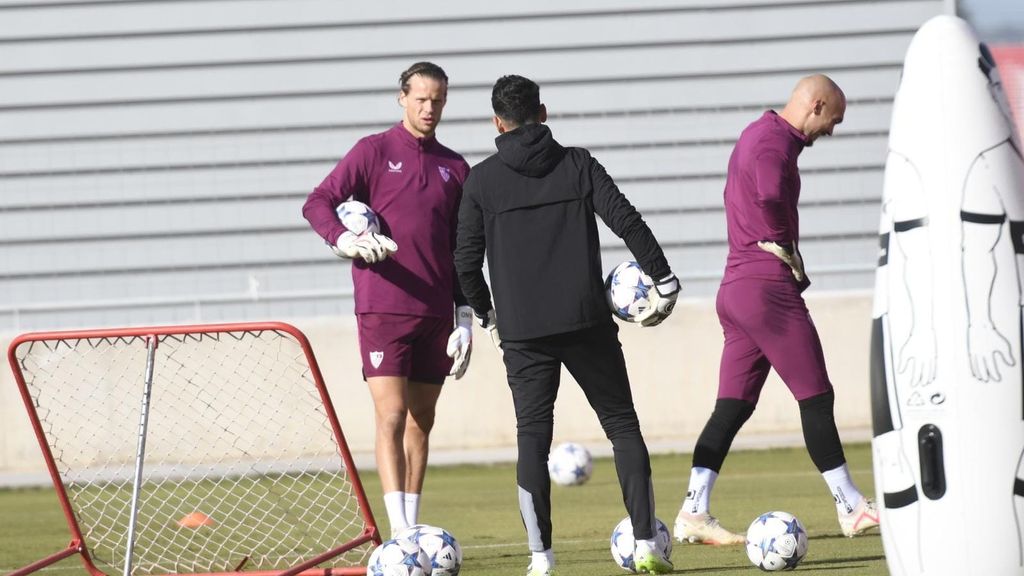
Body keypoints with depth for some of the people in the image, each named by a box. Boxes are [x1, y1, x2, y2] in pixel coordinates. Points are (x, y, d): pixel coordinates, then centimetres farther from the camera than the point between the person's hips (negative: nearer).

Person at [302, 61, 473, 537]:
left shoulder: (455, 168, 13)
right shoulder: (374, 151, 1)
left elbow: (463, 251, 17)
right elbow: (318, 202, -6)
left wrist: (465, 319, 11)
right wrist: (346, 240, -26)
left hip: (435, 315, 4)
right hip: (382, 310, -4)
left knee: (421, 423, 7)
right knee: (391, 417, -12)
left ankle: (412, 529, 13)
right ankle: (400, 533, -19)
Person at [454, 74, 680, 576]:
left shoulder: (481, 180, 3)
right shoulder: (578, 164, 4)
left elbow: (466, 261, 3)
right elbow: (627, 221, -4)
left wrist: (486, 314, 19)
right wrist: (664, 281, 3)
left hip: (522, 332, 0)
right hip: (587, 324, 0)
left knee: (532, 438, 3)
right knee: (623, 427, 7)